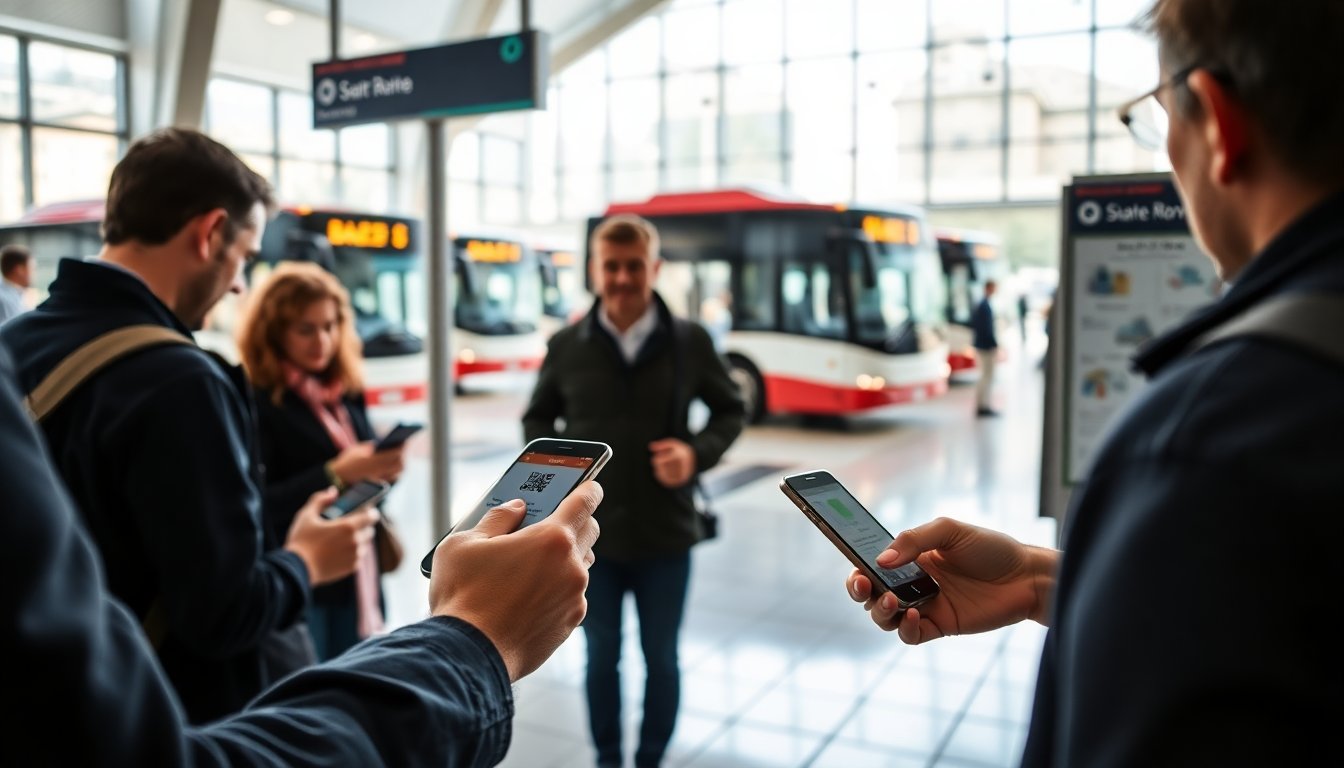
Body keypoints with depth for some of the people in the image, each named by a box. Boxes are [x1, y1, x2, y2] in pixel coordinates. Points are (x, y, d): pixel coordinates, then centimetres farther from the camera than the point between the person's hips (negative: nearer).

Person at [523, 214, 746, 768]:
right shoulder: (567, 345, -4)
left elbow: (731, 410, 6)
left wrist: (699, 452, -12)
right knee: (601, 658, 15)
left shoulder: (690, 341, -5)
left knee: (661, 659, 14)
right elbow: (537, 419, 9)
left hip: (665, 534, 0)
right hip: (590, 534, 1)